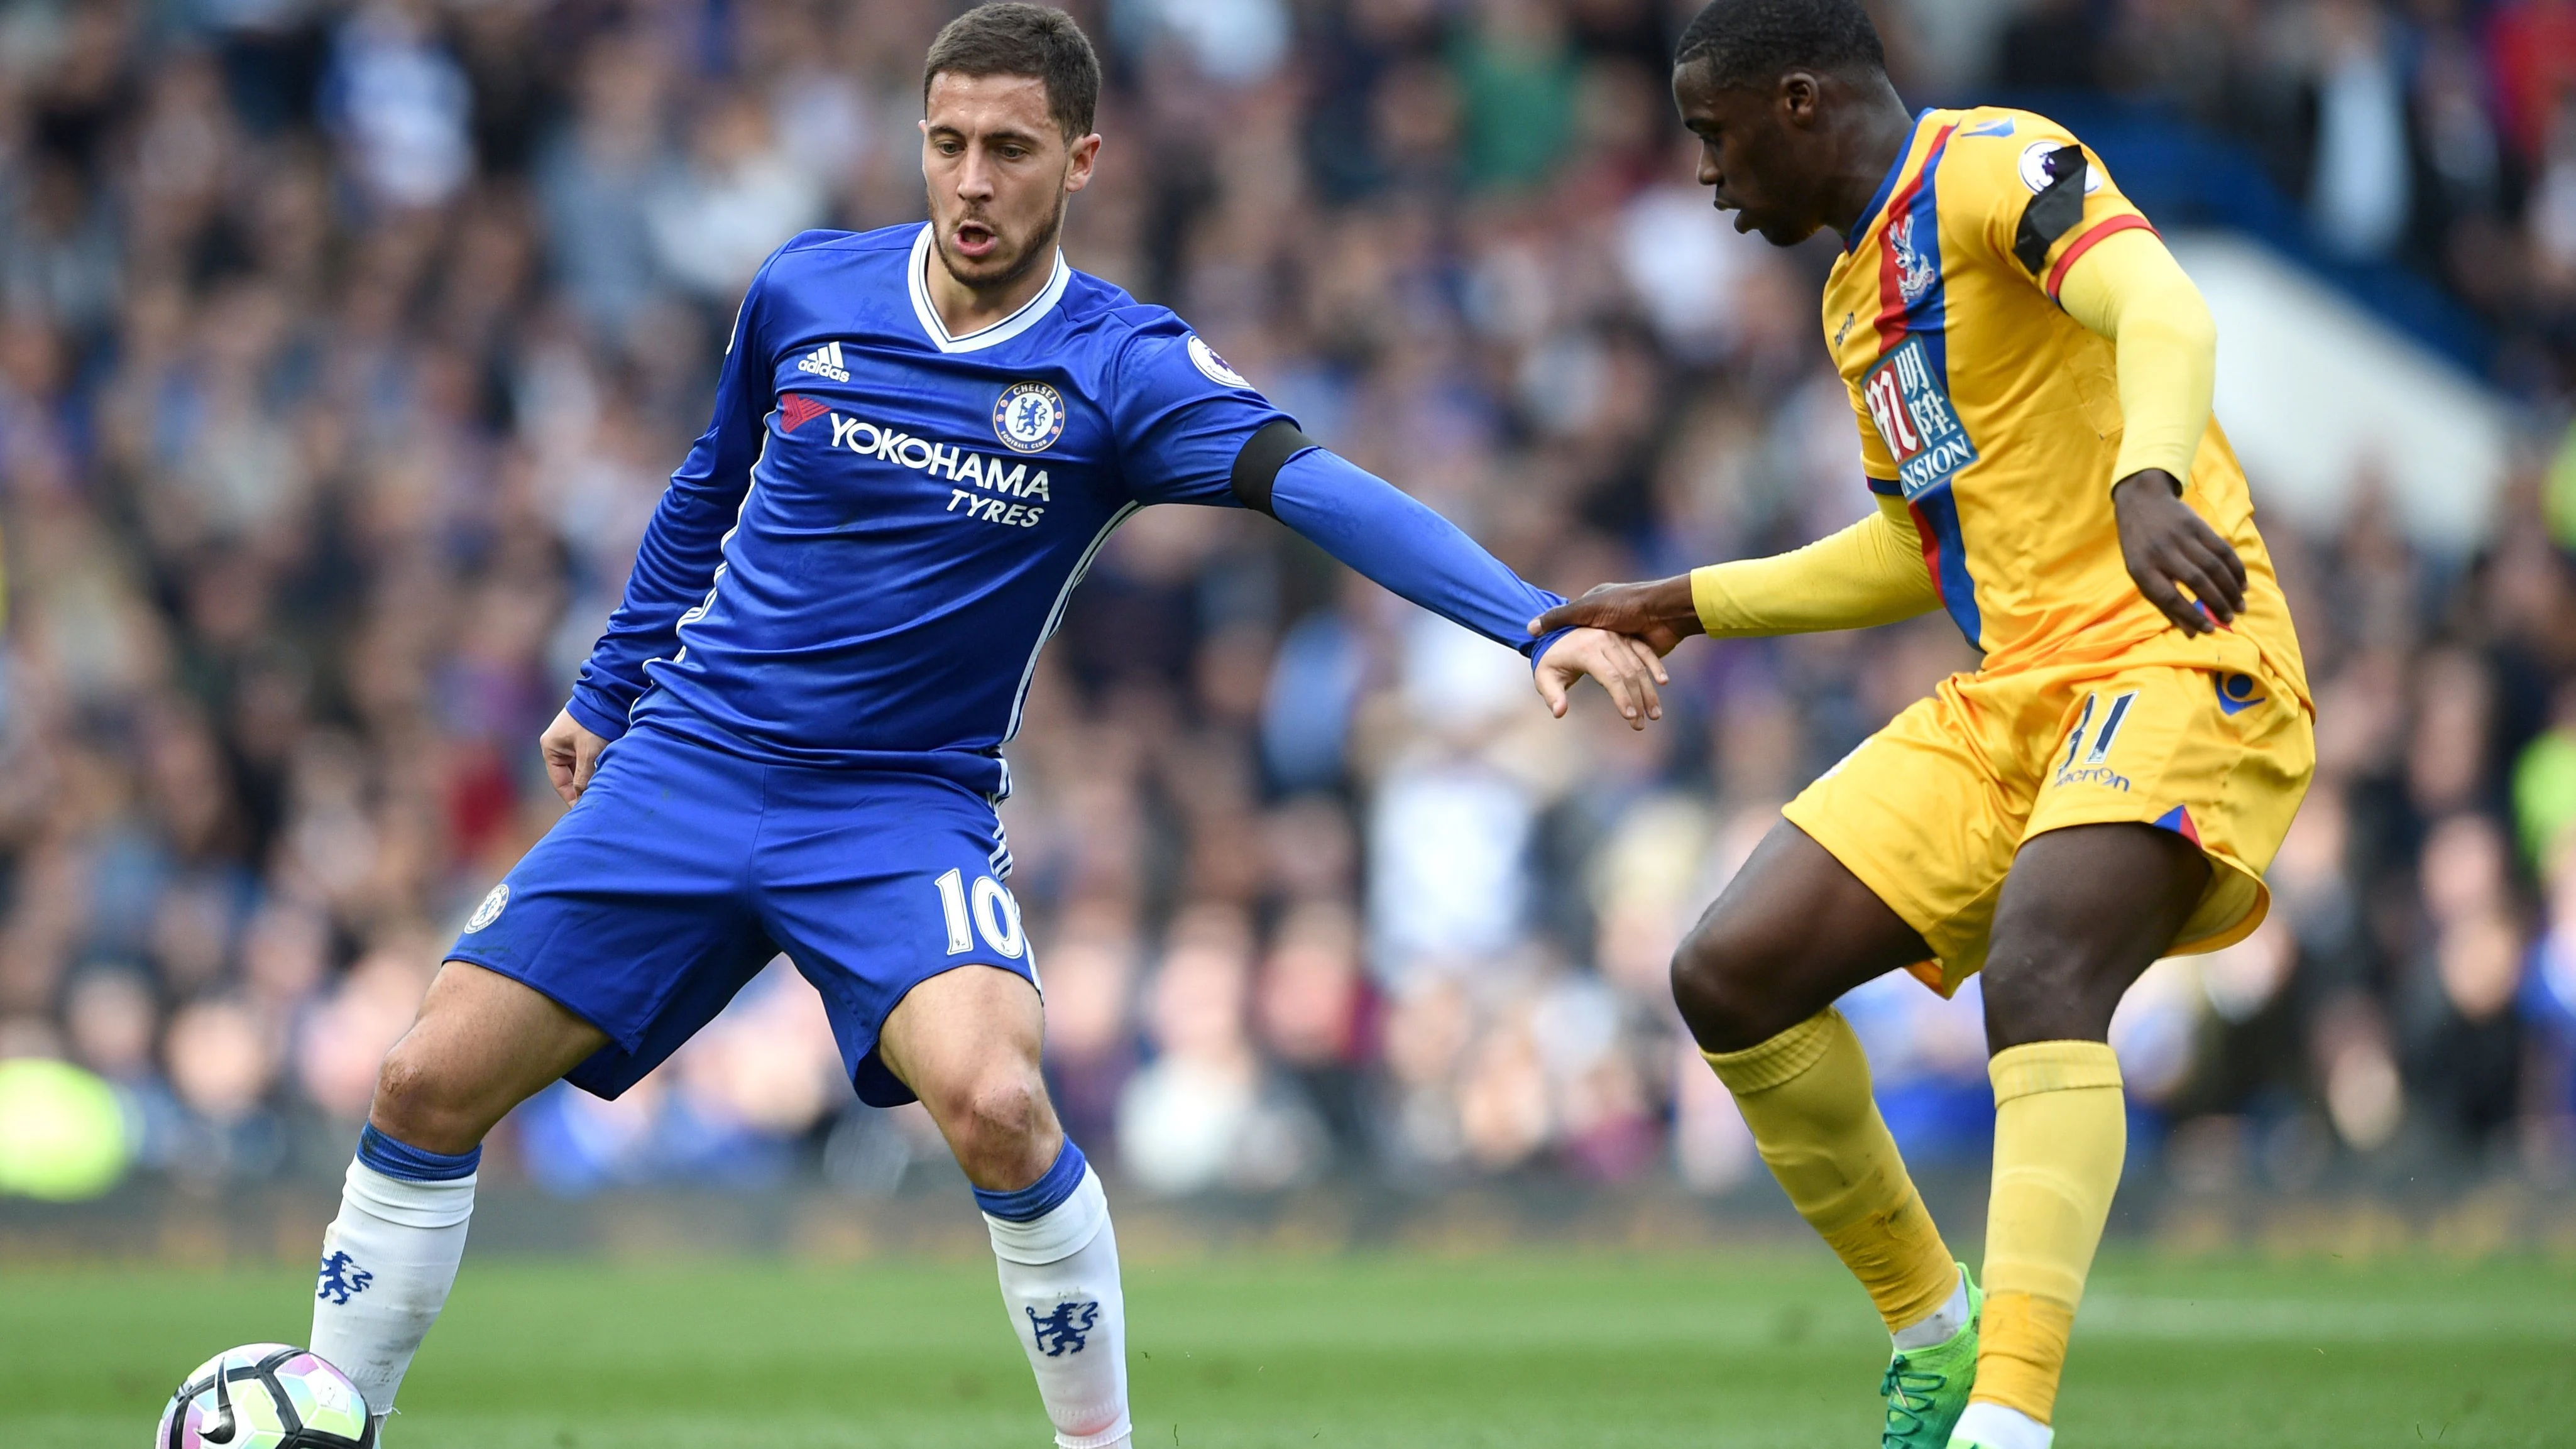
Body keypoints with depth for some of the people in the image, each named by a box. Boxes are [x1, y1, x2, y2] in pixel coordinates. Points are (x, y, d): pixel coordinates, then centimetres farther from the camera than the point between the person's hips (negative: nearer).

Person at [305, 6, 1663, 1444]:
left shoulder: (1122, 366, -10)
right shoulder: (804, 291, -1)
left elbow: (1316, 487, -24)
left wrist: (1539, 618, -37)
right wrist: (608, 689, 24)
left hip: (907, 809, -3)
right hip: (687, 768, 3)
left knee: (998, 1106, -29)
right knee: (431, 1085, -6)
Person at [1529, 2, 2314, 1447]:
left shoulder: (1992, 166, -6)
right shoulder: (1861, 291, 22)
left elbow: (2163, 312, -25)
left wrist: (2147, 483, -44)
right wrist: (1688, 605, 36)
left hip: (2174, 658, -9)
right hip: (2009, 701, 9)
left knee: (2040, 976, -32)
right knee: (1732, 975, -1)